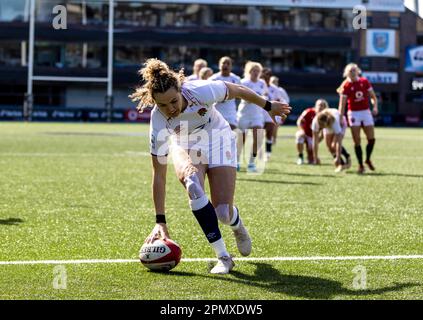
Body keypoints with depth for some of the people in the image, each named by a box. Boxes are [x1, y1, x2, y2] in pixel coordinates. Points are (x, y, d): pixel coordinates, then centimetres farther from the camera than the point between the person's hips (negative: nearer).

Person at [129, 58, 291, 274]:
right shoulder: (158, 122, -30)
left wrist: (268, 106, 3)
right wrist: (160, 222, -25)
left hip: (218, 139, 0)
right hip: (185, 146, 0)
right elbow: (159, 175, -25)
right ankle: (222, 256, -22)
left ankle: (237, 226, 31)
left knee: (223, 213, -12)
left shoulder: (201, 91, -35)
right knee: (192, 183, -35)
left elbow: (238, 91, -14)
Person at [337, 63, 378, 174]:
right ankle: (360, 165, 5)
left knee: (371, 139, -1)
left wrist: (375, 107, -8)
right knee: (357, 141, -4)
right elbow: (342, 103, -6)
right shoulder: (346, 86, -5)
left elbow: (373, 96, 9)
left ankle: (368, 160, 23)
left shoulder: (365, 82, 2)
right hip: (354, 113, -3)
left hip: (366, 112, 3)